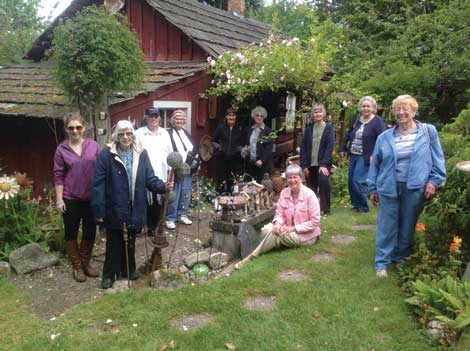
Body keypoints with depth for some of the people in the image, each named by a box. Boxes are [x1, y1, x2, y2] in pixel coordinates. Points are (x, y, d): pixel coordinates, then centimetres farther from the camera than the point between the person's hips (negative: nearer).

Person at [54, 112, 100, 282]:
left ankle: (86, 262, 31)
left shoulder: (94, 146, 0)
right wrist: (59, 200, -5)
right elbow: (58, 176, -2)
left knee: (90, 232, 11)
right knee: (71, 234, 9)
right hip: (70, 199, -1)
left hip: (91, 198, 1)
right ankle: (77, 267, 25)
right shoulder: (62, 149, -2)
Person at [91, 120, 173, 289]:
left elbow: (150, 179, -2)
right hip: (114, 209, -3)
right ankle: (109, 274, 29)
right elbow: (98, 184, -13)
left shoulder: (141, 154, 0)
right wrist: (99, 210, -16)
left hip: (134, 209, 3)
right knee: (114, 243, 11)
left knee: (130, 242, 19)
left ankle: (129, 269, 38)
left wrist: (163, 186, -23)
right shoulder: (106, 154, -11)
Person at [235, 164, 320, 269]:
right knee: (266, 230, -22)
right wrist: (277, 223, -21)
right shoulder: (284, 193, 0)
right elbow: (279, 214, 3)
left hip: (306, 235, -5)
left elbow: (315, 222, -17)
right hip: (289, 230, 5)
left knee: (274, 234, -26)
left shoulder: (309, 195, -16)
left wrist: (293, 228, -22)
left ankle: (251, 257, -14)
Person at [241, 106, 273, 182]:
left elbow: (269, 149, -7)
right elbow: (244, 144, 21)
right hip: (250, 164, 4)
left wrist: (262, 160, -17)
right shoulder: (248, 130, 12)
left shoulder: (268, 131, -2)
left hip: (263, 164, -4)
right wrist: (243, 151, 0)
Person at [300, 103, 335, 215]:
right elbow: (303, 147, 6)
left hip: (323, 163, -3)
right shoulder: (309, 128, 8)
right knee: (312, 188, 6)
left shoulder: (328, 128, 1)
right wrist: (304, 165, -2)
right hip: (310, 164, 3)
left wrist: (324, 164, -18)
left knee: (323, 180, -25)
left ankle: (325, 209, -11)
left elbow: (330, 147, -8)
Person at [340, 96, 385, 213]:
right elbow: (348, 134, 18)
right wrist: (343, 148, 16)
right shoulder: (357, 119, 9)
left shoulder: (377, 121, -10)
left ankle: (363, 206, 7)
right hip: (353, 156, 7)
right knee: (350, 181, 10)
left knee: (358, 181, -10)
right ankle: (356, 204, 26)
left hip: (365, 157, -7)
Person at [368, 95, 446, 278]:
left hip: (415, 189, 0)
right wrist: (373, 188, 9)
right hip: (389, 188, 1)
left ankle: (401, 259, 28)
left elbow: (438, 159, 3)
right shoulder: (384, 137, 5)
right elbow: (375, 163, 9)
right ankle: (382, 262, 13)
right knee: (387, 227, 4)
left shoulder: (428, 131, 2)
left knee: (407, 227, 11)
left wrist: (434, 180, -7)